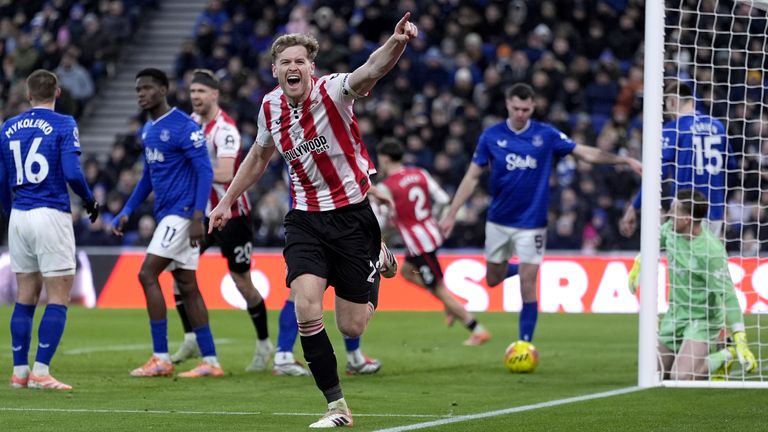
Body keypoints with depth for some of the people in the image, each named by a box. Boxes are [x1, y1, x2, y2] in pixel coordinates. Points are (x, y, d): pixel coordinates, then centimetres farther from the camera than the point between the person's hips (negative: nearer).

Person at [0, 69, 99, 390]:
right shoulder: (63, 125, -6)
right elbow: (72, 173, -15)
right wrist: (90, 201, 3)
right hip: (51, 216, -5)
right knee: (59, 298, -1)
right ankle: (40, 372, -8)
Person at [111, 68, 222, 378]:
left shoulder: (183, 127, -13)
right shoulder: (148, 130, 15)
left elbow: (205, 171, -17)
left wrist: (197, 216, -23)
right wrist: (127, 211, 18)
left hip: (182, 213, -9)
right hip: (167, 214, 9)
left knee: (147, 274, -13)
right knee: (187, 286, 7)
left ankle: (161, 359, -9)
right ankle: (210, 362, 9)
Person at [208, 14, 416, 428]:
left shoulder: (331, 91, -16)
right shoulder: (270, 107, 0)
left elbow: (370, 71, -38)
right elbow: (259, 156, 21)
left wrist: (395, 43, -59)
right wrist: (227, 201, 26)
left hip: (353, 215, -4)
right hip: (305, 219, 4)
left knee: (352, 327, 0)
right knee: (307, 310, -18)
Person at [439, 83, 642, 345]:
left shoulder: (546, 135, -6)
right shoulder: (491, 136, -3)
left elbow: (587, 153, -6)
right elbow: (472, 177, 1)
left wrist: (625, 160, -17)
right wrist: (451, 214, -3)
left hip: (531, 223, -2)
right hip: (498, 221, 2)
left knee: (527, 284, -8)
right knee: (493, 279, 13)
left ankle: (525, 343, -1)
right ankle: (516, 269, 46)